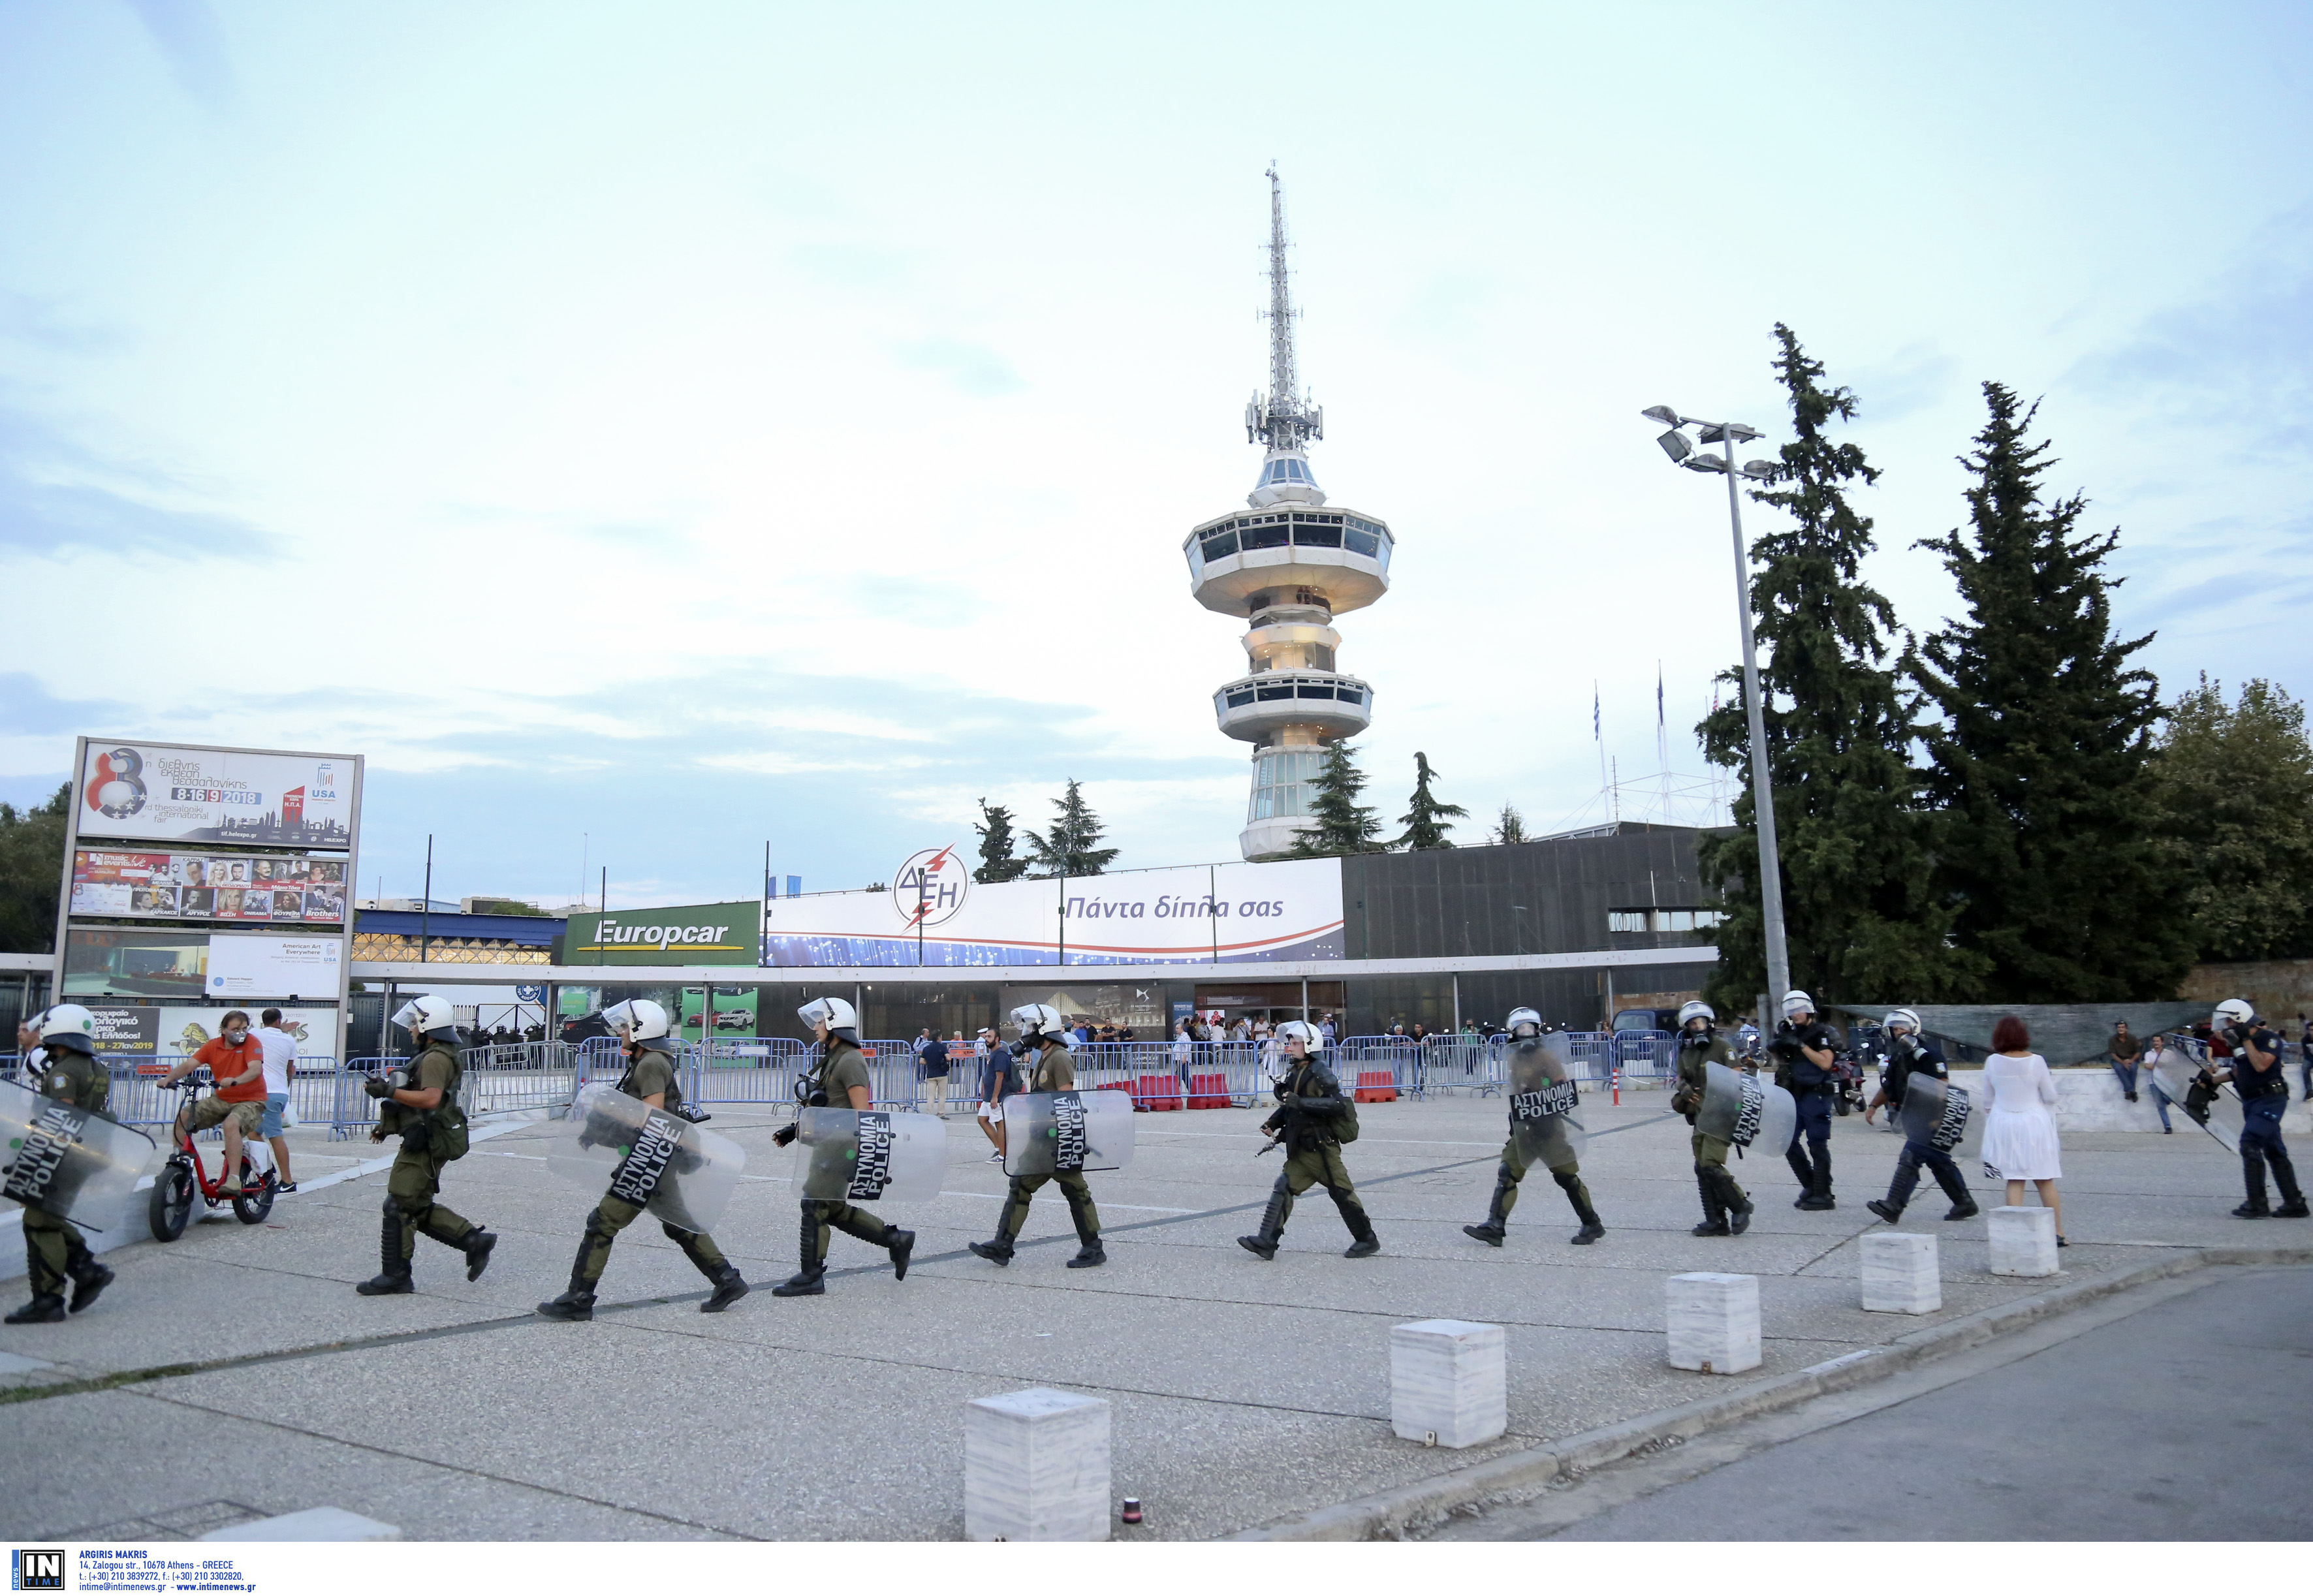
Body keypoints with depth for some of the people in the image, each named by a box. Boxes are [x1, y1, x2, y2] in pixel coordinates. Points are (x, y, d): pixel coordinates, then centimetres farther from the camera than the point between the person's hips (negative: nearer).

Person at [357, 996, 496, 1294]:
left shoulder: (436, 1058, -16)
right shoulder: (432, 1056, 19)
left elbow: (430, 1099, -31)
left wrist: (388, 1091, -27)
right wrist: (387, 1125, 22)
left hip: (425, 1146, -11)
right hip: (424, 1143, 11)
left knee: (399, 1208, -4)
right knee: (420, 1208, 15)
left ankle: (395, 1276, 3)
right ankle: (474, 1240, 16)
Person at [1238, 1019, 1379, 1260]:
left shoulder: (1319, 1074, -14)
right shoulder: (1293, 1073, 13)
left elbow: (1337, 1104, -26)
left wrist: (1301, 1102, -29)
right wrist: (1274, 1122, 7)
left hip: (1322, 1147, -8)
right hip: (1301, 1148, 8)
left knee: (1341, 1192, 0)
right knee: (1283, 1188, -1)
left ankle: (1368, 1240, 15)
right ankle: (1266, 1242, -4)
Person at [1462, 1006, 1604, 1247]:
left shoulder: (1547, 1057, -9)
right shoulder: (1513, 1059, 12)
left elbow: (1564, 1090, -13)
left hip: (1549, 1127, -6)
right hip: (1524, 1127, 6)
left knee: (1567, 1177, 1)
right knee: (1507, 1174, -2)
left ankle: (1592, 1225, 17)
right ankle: (1495, 1227, -4)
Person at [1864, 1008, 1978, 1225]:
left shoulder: (1928, 1056, -14)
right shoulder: (1896, 1058, 14)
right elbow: (1888, 1087, 23)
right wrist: (1873, 1105, 11)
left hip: (1930, 1119, -9)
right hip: (1914, 1118, 9)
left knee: (1910, 1158, -16)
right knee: (1939, 1163, 16)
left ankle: (1893, 1207, -20)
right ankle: (1965, 1204, 27)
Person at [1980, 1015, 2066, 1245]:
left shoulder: (1992, 1062, -5)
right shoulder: (2036, 1061, -9)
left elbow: (1988, 1099, 4)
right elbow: (2050, 1097, -1)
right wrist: (2050, 1081, 19)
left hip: (2004, 1124, 1)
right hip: (2035, 1123, -1)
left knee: (2014, 1181, 5)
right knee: (2045, 1181, 9)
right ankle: (2058, 1233, 15)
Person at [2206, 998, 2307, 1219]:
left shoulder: (2269, 1038, -13)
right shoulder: (2240, 1042, 11)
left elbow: (2260, 1065, -27)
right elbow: (2236, 1072, 21)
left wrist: (2246, 1040, -20)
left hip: (2270, 1100, -9)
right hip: (2251, 1101, 9)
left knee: (2250, 1145, -16)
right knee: (2274, 1151, 12)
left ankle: (2257, 1205, -14)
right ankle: (2295, 1204, 20)